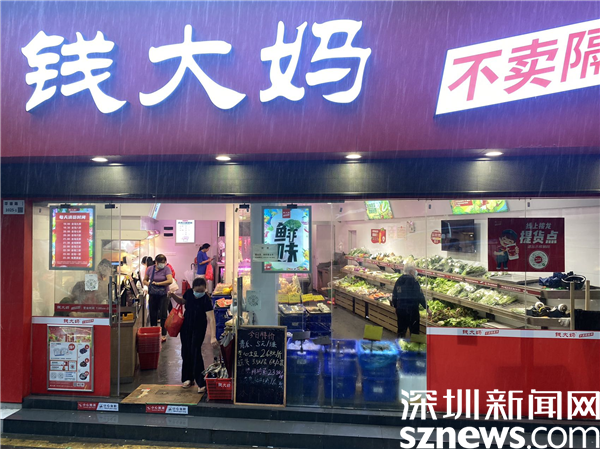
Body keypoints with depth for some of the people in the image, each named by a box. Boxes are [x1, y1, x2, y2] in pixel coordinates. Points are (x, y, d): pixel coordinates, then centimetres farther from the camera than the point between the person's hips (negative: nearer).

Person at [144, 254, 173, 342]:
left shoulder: (166, 269, -9)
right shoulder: (150, 269, 3)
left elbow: (170, 281, -22)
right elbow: (145, 280, 12)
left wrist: (157, 283, -19)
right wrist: (149, 284, -10)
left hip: (163, 295, -4)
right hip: (153, 295, 4)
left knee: (163, 315, 0)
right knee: (153, 315, 11)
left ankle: (164, 335, 9)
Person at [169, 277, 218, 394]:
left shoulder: (206, 300, -28)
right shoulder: (189, 293, -14)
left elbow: (211, 318, -37)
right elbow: (182, 301, 11)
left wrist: (213, 337, -47)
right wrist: (173, 296, -9)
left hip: (199, 328, -5)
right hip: (186, 325, 5)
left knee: (195, 352, -13)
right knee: (186, 351, 10)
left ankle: (201, 383, -6)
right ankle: (188, 378, 27)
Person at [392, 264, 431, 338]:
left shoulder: (398, 281, 8)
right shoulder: (413, 281, -11)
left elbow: (394, 296, 13)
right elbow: (420, 296, -13)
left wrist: (395, 306, 24)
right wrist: (427, 308, -7)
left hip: (400, 308, 6)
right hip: (412, 308, -6)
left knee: (401, 329, 15)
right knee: (414, 330, 3)